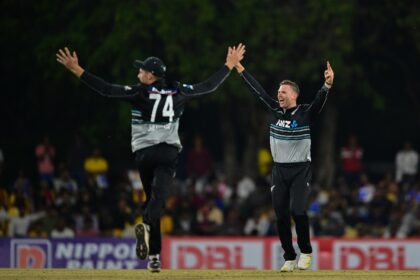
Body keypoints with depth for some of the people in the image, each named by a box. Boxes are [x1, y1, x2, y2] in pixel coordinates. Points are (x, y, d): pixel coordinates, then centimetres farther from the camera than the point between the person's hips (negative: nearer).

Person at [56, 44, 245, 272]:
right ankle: (146, 225, -47)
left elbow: (107, 89, -13)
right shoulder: (177, 91, 3)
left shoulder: (139, 93, -6)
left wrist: (77, 70, -10)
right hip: (169, 152, 1)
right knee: (158, 196, -14)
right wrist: (230, 65, 24)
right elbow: (210, 86, 11)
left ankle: (154, 256, 5)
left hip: (144, 152, -1)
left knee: (152, 198, 9)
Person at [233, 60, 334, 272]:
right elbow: (258, 91, 10)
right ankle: (289, 258, 12)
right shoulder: (276, 110, 6)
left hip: (300, 171, -5)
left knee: (297, 210, -19)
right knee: (281, 215, 2)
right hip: (279, 171, 5)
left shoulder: (305, 114, -8)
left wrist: (327, 85, -45)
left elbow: (319, 101, -25)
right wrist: (240, 69, 13)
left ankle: (305, 251, 1)